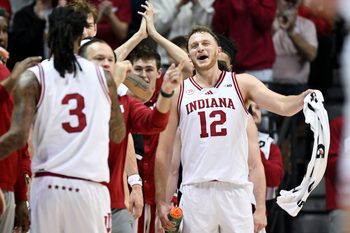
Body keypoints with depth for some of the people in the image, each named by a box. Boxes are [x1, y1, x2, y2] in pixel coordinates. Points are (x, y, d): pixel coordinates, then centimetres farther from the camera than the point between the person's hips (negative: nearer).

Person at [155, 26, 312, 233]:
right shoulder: (178, 93, 9)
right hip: (196, 192, 1)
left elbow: (283, 106, -8)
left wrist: (306, 97, -30)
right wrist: (161, 201, 4)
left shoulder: (242, 84, 8)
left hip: (236, 191, 0)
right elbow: (163, 151, 9)